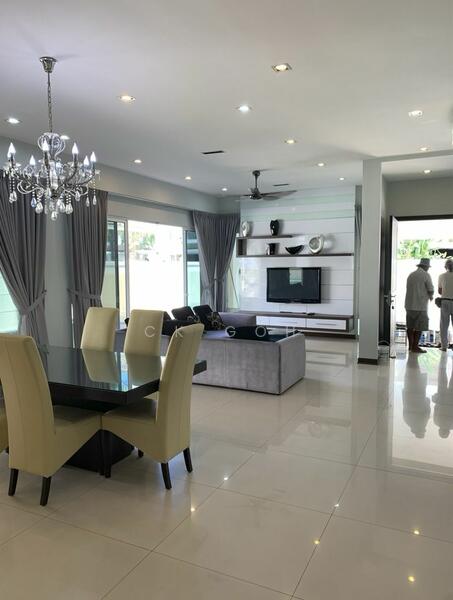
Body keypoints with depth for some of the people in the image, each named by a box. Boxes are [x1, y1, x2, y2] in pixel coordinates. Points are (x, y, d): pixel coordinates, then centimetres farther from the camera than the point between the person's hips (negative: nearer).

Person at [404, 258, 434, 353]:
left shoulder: (411, 275, 12)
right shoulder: (426, 275, -7)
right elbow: (431, 290, -8)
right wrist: (431, 296, 15)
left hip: (409, 304, 7)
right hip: (420, 305, -7)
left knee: (410, 326, 11)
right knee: (419, 327, 0)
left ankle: (411, 346, 16)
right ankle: (415, 346, 0)